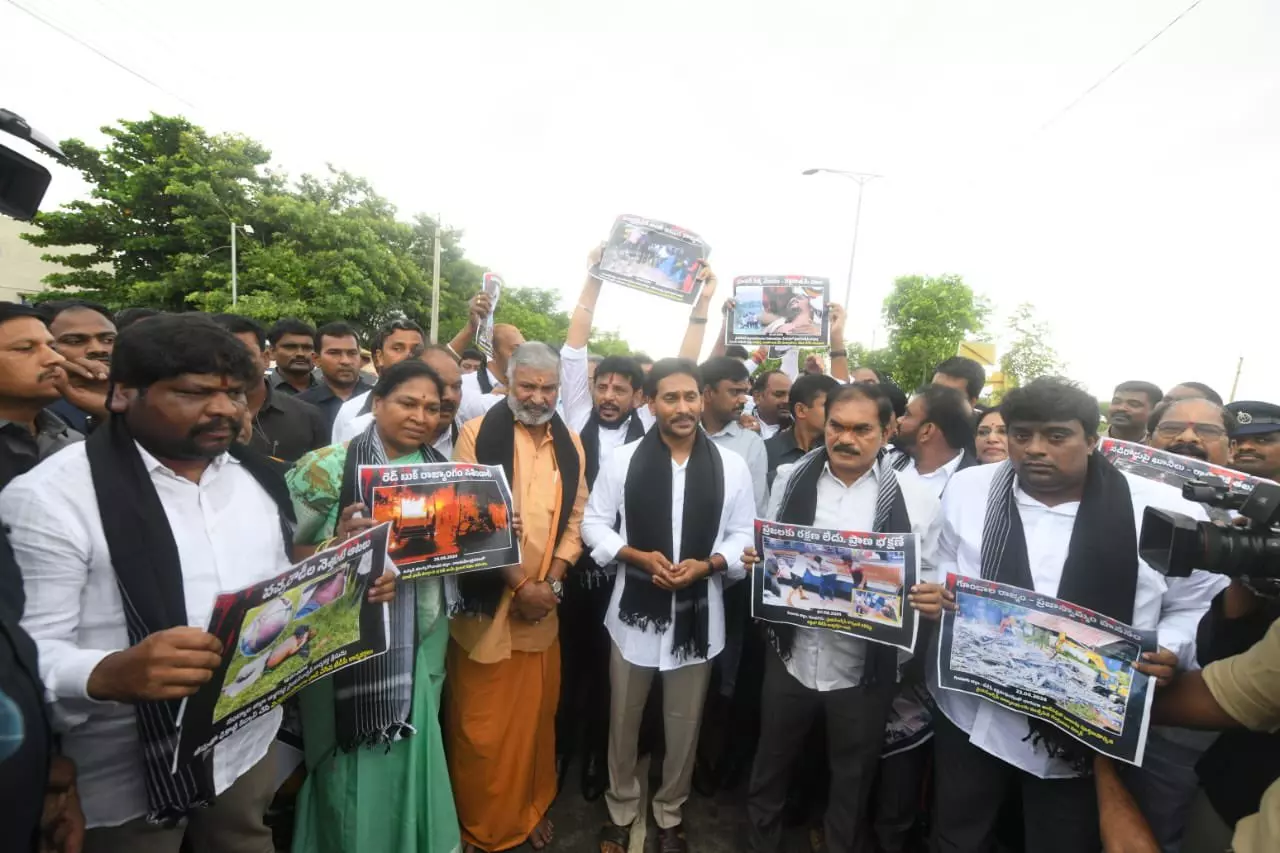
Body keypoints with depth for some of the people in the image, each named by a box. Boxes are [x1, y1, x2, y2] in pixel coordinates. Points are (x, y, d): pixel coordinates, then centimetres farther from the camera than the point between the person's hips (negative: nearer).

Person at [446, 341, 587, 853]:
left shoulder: (570, 444, 6)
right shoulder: (478, 433, -9)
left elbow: (575, 518, 6)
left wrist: (552, 583, -6)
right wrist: (518, 583, -14)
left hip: (544, 605, 4)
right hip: (487, 603, -4)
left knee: (536, 716, 17)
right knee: (481, 724, 10)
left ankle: (532, 809, 41)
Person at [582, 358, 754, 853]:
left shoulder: (731, 466, -4)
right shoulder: (622, 460, -6)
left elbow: (743, 537, 0)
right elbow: (594, 523, -2)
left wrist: (707, 564, -18)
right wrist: (639, 556, -16)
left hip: (698, 612, 1)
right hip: (635, 608, 0)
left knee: (684, 725, 19)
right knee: (624, 720, 18)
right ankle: (621, 809, 45)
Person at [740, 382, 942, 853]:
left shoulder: (914, 498, -10)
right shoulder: (791, 479, -2)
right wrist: (754, 559, -14)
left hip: (865, 668, -2)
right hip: (790, 656, 2)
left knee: (852, 780, 22)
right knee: (770, 768, 22)